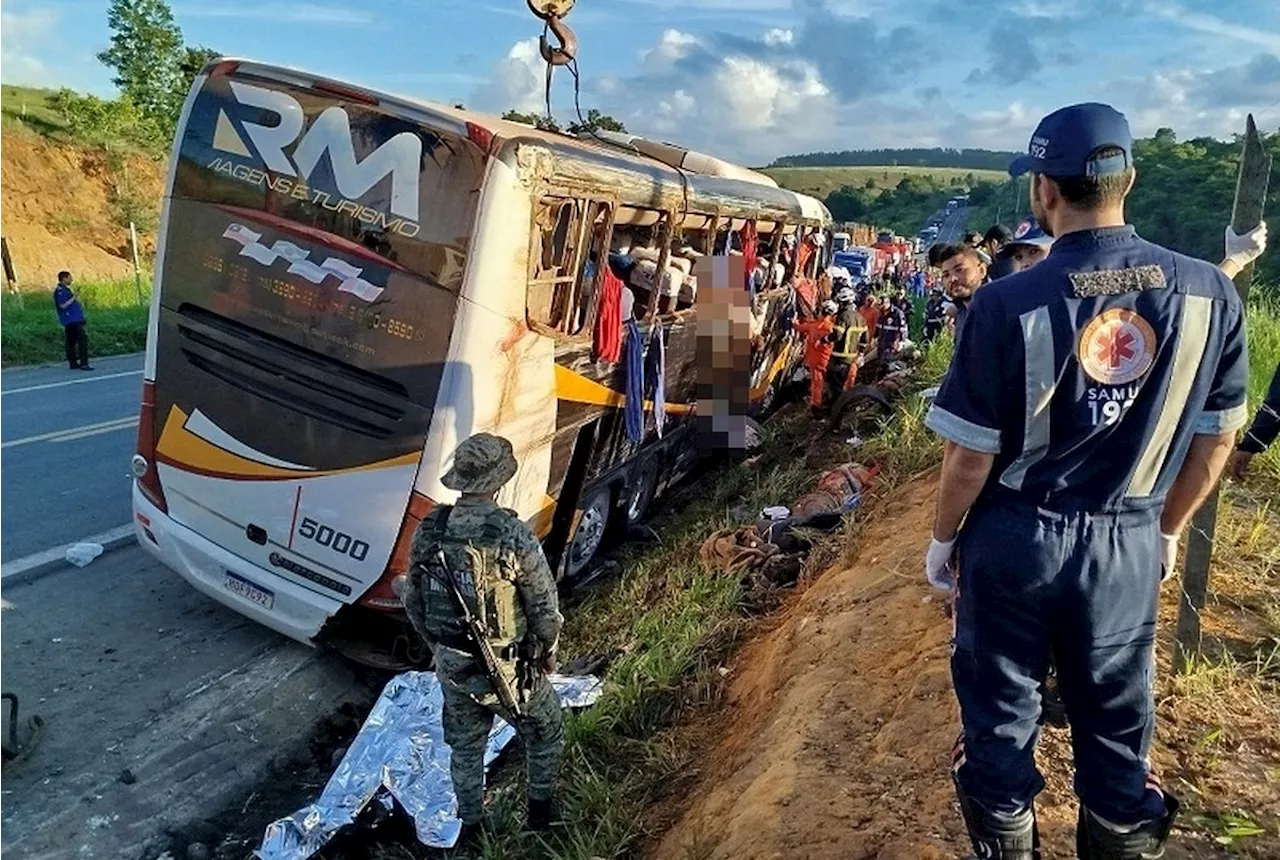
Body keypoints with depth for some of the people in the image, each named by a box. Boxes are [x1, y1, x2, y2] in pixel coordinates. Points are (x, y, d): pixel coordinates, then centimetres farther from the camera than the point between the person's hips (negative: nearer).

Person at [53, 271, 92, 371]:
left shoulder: (65, 289, 18)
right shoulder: (60, 291, -12)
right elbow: (63, 305, -19)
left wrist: (79, 305, 15)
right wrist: (73, 298, -17)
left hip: (74, 320, 11)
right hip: (72, 320, -11)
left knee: (71, 342, 12)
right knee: (83, 339, -14)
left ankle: (73, 363, 16)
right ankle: (83, 363, -18)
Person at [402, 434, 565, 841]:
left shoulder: (428, 532, -10)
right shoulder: (514, 536, -25)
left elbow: (414, 603, 2)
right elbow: (546, 608, -16)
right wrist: (546, 653, 3)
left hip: (452, 668, 4)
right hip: (509, 670, -4)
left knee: (465, 747, 27)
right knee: (544, 732, 25)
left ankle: (471, 824, 43)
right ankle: (540, 810, 41)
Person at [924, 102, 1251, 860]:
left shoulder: (1010, 303, -18)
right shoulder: (1210, 293, -7)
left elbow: (972, 453, -14)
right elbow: (1218, 437, 3)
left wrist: (944, 537, 3)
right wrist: (1168, 529, 18)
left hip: (1015, 537, -3)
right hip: (1129, 545, 3)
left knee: (1002, 711, 16)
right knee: (1118, 725, 19)